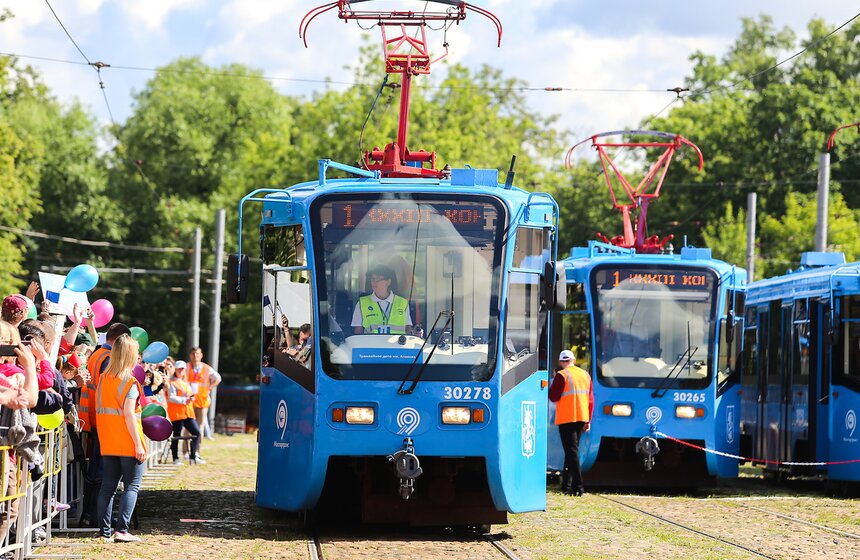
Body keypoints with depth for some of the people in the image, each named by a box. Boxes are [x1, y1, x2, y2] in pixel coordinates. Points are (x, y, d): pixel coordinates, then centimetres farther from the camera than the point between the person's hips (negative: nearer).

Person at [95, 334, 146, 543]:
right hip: (128, 443, -6)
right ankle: (122, 529, -8)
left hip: (108, 443, 6)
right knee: (131, 486, 1)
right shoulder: (130, 382, -13)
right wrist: (138, 443, -15)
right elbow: (129, 414, -17)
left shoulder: (104, 379, 6)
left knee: (108, 485, 9)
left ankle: (104, 531, 8)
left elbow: (99, 409, 10)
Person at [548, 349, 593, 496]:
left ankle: (578, 487, -16)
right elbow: (590, 399, 12)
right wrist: (588, 420, 16)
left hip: (566, 418, -6)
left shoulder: (561, 375, -9)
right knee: (572, 451, 15)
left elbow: (553, 397, -11)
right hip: (581, 418, 6)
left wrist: (551, 386, 9)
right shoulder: (585, 375, 11)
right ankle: (566, 485, 19)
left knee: (572, 452, -8)